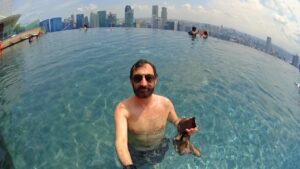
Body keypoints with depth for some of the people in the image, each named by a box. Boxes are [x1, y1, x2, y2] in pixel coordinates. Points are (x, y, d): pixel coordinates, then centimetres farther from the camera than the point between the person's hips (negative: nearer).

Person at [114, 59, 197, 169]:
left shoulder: (165, 103, -22)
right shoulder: (122, 109, -33)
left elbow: (175, 120, -1)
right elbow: (121, 142, -43)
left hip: (159, 151, 2)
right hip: (134, 153, -2)